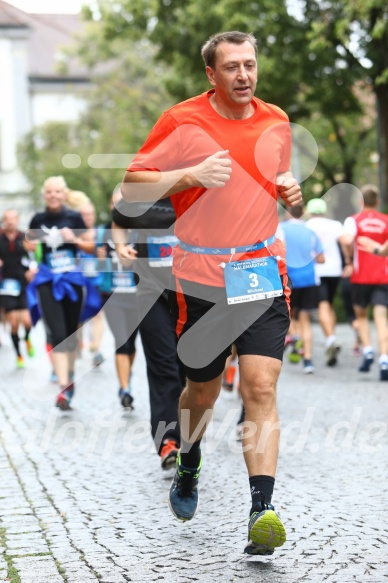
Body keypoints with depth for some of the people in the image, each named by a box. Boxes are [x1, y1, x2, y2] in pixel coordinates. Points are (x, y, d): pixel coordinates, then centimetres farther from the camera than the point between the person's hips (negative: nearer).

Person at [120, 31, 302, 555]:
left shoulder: (276, 121, 9)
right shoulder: (181, 122, -4)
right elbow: (131, 187, -4)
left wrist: (290, 189, 3)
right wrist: (192, 175, -17)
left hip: (264, 271, 2)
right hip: (201, 277, -2)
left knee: (261, 388, -12)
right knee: (203, 391, 12)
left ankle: (262, 510, -17)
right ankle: (188, 470, 43)